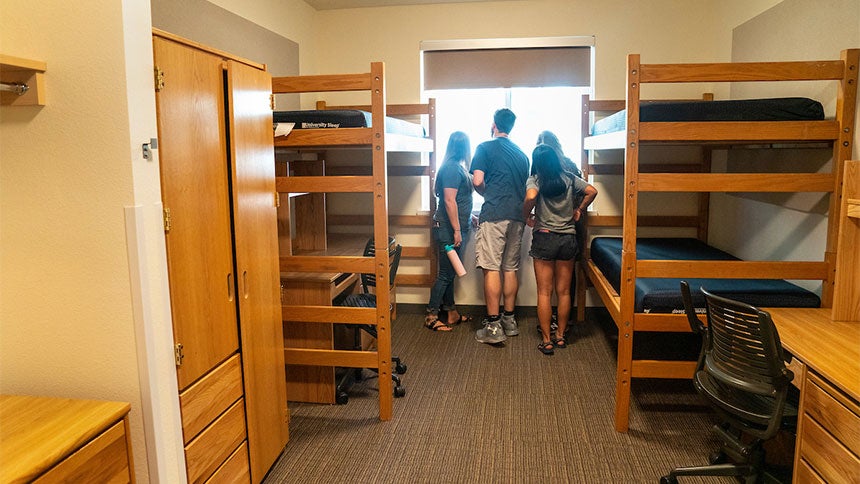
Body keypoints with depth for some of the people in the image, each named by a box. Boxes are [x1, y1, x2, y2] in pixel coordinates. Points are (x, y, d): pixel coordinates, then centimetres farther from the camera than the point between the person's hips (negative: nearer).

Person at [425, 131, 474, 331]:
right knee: (446, 274, -3)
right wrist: (457, 230, -21)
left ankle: (451, 313, 26)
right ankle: (431, 316, 6)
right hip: (449, 229, -10)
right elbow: (449, 200, -21)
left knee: (450, 273, 15)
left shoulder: (456, 167, 12)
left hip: (456, 227, 10)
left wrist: (468, 219, 25)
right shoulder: (452, 168, -16)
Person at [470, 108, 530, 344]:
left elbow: (477, 181, -10)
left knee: (491, 269, -6)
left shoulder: (485, 148, 0)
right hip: (517, 216, 6)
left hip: (494, 215, -6)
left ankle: (493, 327, -7)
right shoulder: (522, 154, 18)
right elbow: (526, 189, 20)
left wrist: (488, 195, 9)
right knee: (510, 269, 12)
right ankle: (509, 321, 19)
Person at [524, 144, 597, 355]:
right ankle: (560, 336, 22)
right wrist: (579, 210, 12)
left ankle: (546, 341, 6)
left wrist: (527, 216, -9)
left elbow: (530, 196, -25)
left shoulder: (535, 180, -6)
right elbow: (592, 191, 0)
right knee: (564, 292, 12)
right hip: (568, 238, 4)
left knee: (544, 293, 3)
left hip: (544, 237, -3)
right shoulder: (569, 178, 5)